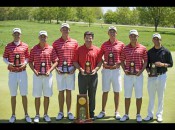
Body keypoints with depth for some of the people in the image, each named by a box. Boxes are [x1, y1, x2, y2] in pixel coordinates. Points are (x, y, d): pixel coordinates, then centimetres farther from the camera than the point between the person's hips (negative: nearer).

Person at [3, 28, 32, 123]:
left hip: (22, 72, 0)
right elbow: (4, 58, 7)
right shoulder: (8, 46, 3)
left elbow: (27, 57, 9)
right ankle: (13, 115, 17)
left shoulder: (25, 46, 3)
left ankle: (26, 115, 13)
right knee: (13, 95, 7)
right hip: (12, 73, 0)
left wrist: (25, 63, -10)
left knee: (24, 94, 4)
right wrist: (8, 63, -11)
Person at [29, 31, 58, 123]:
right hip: (37, 75, 0)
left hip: (48, 75, 0)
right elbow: (30, 62, 5)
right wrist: (34, 71, -8)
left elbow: (55, 62, 2)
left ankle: (46, 114, 17)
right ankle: (37, 115, 14)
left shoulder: (51, 49, 1)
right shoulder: (34, 49, 2)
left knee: (47, 95, 6)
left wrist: (49, 71, -10)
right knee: (37, 96, 4)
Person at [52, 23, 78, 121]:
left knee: (69, 91, 5)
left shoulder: (74, 42, 5)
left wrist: (74, 68, -4)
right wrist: (56, 68, -6)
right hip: (60, 70, 0)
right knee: (61, 91, 4)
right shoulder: (56, 43, 5)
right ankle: (61, 112, 12)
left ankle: (69, 112, 12)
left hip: (71, 70, 0)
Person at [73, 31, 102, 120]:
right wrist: (80, 69, -12)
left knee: (92, 96, 7)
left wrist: (96, 69, -10)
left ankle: (91, 114, 18)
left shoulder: (97, 50, 2)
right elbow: (75, 61, 2)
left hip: (93, 75, 1)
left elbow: (100, 62, 5)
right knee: (82, 95, 6)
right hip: (82, 75, 0)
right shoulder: (79, 49, 1)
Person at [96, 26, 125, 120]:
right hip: (106, 70, 1)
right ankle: (103, 111, 14)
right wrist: (103, 63, -6)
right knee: (105, 91, 5)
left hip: (116, 70, -1)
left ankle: (116, 112, 14)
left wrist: (118, 64, -10)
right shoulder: (104, 44, 6)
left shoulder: (121, 44, 3)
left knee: (116, 92, 4)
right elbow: (99, 57, 11)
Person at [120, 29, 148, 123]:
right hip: (128, 75, 1)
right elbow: (122, 61, 9)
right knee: (127, 95, 8)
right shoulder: (125, 48, 4)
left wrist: (141, 70, -9)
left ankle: (138, 115, 19)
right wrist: (124, 70, -6)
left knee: (139, 95, 5)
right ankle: (126, 115, 20)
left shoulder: (143, 48, 1)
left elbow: (145, 61, 4)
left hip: (138, 75, -1)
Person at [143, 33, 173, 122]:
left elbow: (171, 64, 1)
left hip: (162, 76, -2)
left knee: (160, 96, 5)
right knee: (151, 96, 6)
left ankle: (159, 115, 16)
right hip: (151, 76, 2)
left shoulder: (166, 51, -1)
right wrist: (148, 69, -8)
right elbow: (146, 63, 12)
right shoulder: (149, 52, 7)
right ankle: (150, 115, 15)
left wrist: (162, 64, -16)